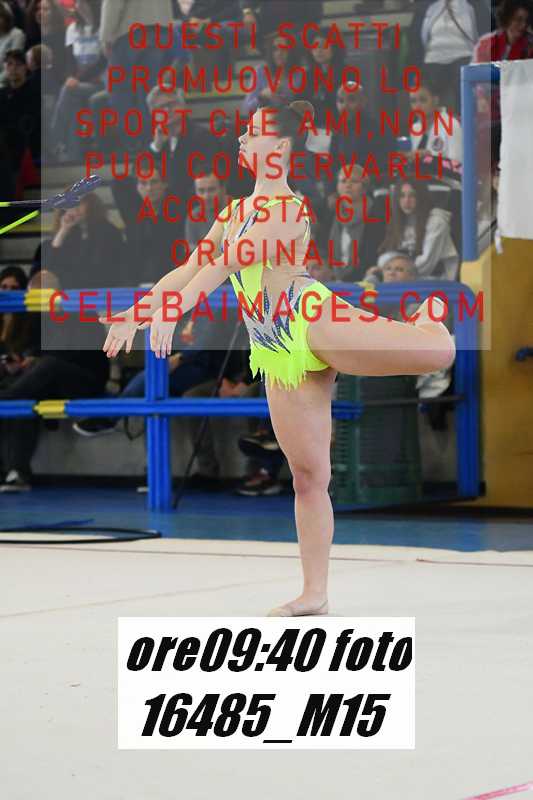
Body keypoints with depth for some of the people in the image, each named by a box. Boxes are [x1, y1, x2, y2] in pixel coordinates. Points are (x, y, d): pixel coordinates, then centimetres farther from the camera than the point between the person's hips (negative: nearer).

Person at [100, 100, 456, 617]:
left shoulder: (287, 207, -9)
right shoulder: (237, 209, 17)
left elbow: (226, 263, -22)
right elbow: (190, 269, 21)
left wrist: (173, 311, -32)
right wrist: (136, 312, 14)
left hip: (313, 324, -7)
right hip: (280, 356, 7)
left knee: (439, 350, -25)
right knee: (308, 476, 5)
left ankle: (427, 316, 13)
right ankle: (314, 595, 7)